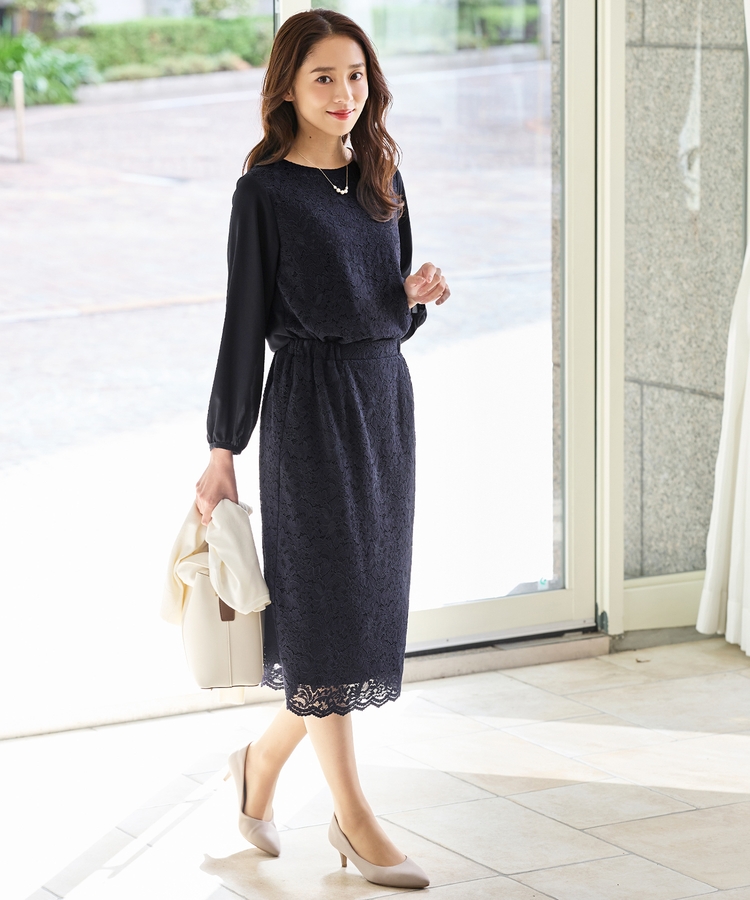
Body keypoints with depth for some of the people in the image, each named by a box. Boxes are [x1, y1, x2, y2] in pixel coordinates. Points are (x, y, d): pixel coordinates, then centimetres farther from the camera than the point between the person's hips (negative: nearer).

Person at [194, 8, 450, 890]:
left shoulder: (382, 177, 10)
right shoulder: (265, 192, -7)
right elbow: (245, 323, -6)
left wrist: (416, 294, -6)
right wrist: (224, 451, -6)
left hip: (386, 396, 7)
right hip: (309, 405, -7)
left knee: (370, 599, 10)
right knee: (326, 601, -1)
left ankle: (264, 756, 31)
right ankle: (353, 818, 9)